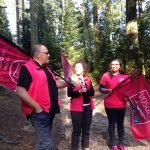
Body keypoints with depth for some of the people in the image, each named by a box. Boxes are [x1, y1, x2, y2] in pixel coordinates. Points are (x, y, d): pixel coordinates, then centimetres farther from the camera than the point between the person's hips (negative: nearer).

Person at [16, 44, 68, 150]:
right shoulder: (27, 68, -16)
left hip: (50, 110, 9)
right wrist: (37, 107, -21)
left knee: (43, 140, 23)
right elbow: (20, 91, -22)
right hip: (39, 112, -9)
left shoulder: (47, 68, 13)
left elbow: (55, 83, 20)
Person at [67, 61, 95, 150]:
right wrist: (79, 91, -26)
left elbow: (92, 92, -1)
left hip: (88, 107, 4)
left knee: (86, 129, 12)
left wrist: (85, 90, -20)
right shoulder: (72, 79, -1)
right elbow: (69, 93, -11)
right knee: (77, 130, -1)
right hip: (76, 108, -4)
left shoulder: (88, 79, 9)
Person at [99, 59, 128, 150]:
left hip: (122, 104, 2)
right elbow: (101, 89, -1)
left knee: (120, 123, 13)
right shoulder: (106, 75, -3)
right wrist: (108, 90, -19)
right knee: (112, 124, 9)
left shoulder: (125, 76, 2)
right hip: (110, 105, -2)